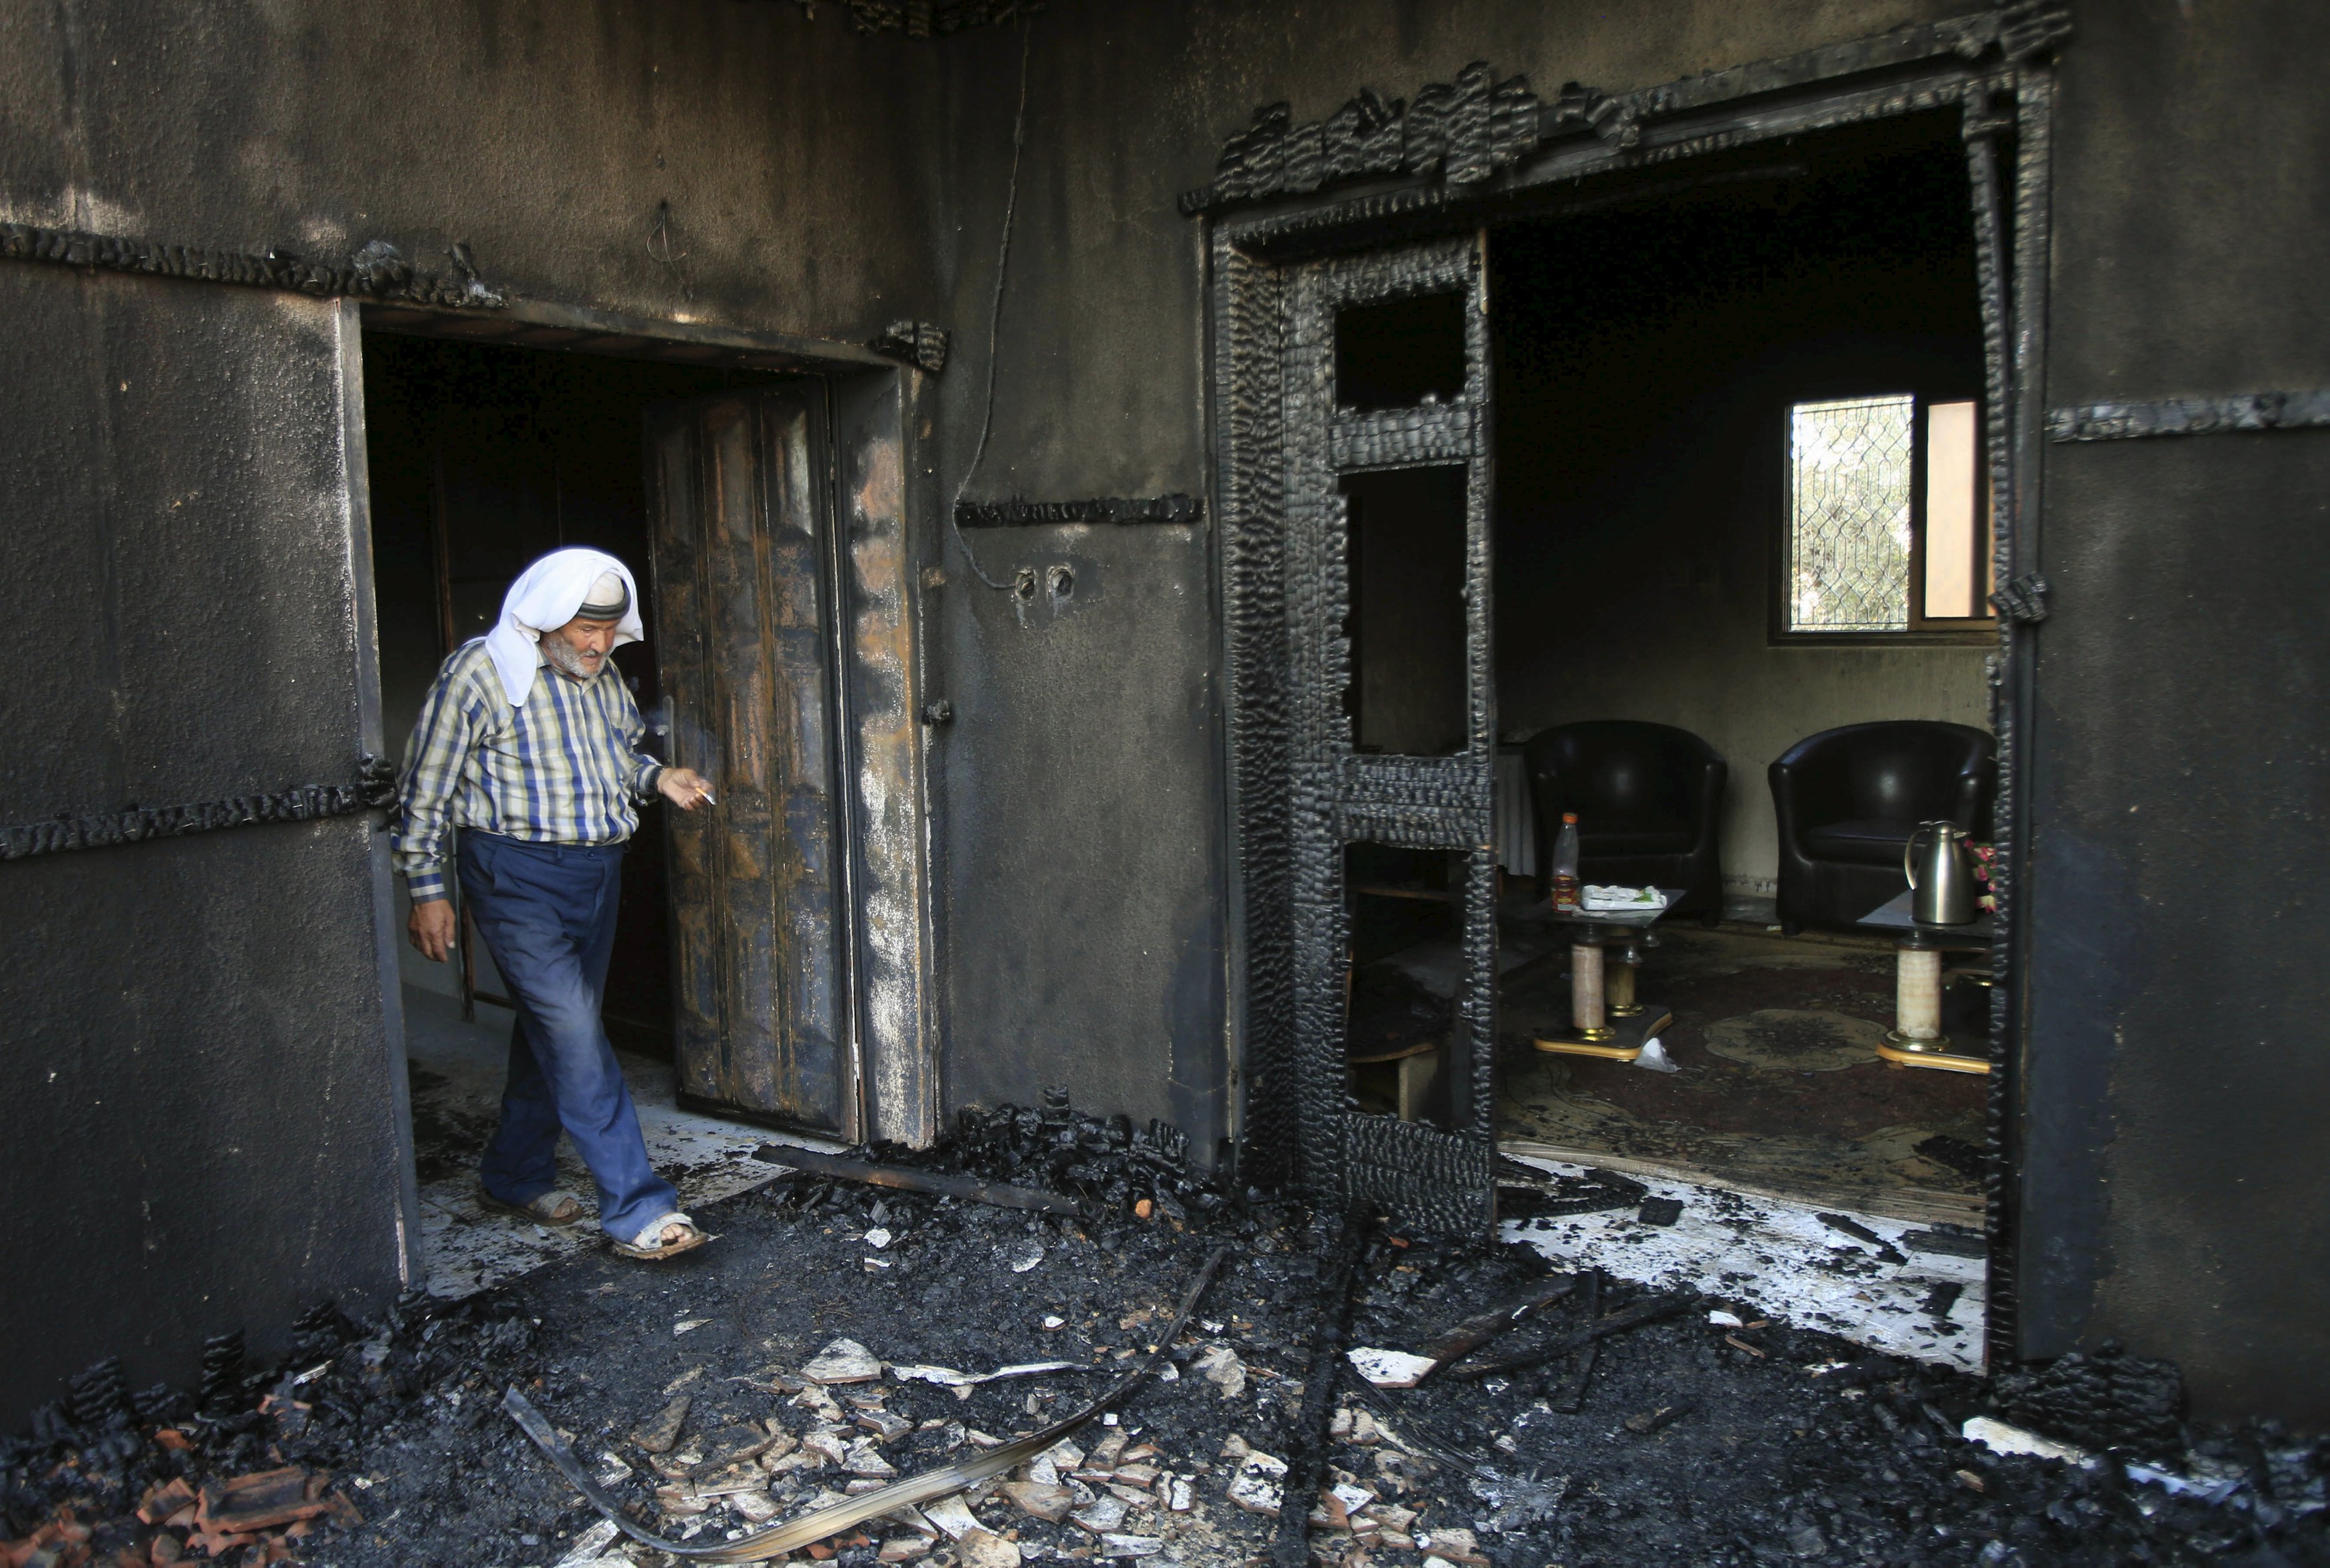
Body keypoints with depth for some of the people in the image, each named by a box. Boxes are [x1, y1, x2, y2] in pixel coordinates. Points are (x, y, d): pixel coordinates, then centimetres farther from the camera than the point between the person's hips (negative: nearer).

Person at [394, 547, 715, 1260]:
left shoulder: (604, 679, 10)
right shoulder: (481, 672, -10)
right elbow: (427, 789, -7)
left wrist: (657, 778, 4)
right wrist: (427, 889, -8)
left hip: (596, 873, 7)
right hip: (517, 877, -7)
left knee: (554, 1030, 15)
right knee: (574, 1034, -12)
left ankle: (514, 1176, 31)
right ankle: (635, 1207, -10)